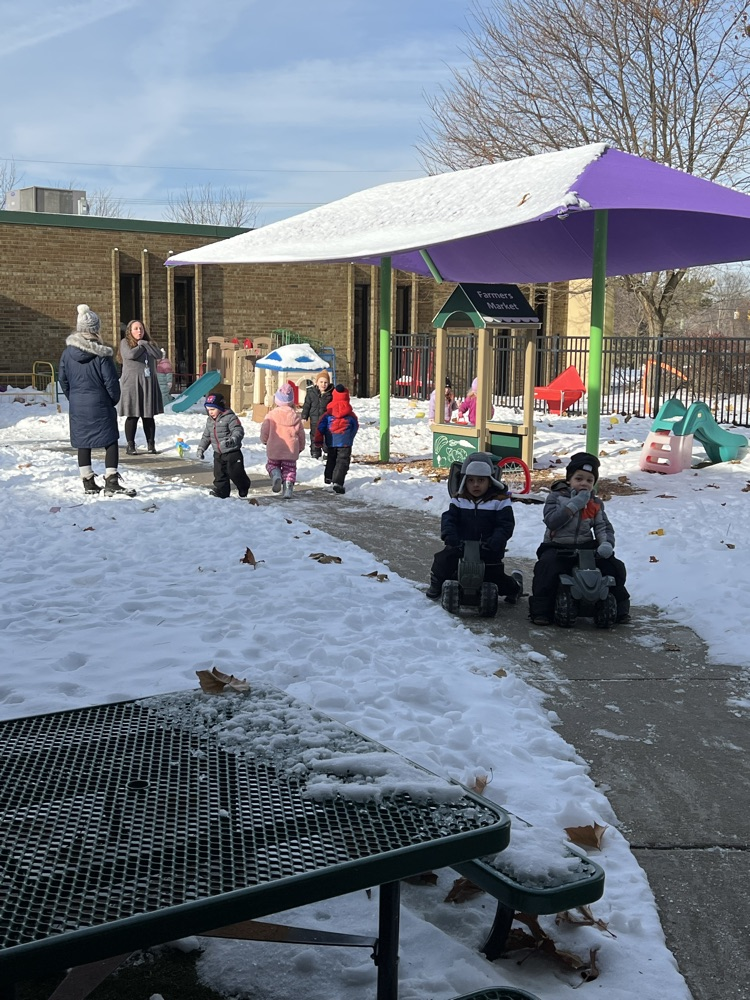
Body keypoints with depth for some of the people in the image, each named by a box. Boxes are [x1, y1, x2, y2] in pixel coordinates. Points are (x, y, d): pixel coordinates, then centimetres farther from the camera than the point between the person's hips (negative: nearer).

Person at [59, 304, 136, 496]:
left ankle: (88, 483, 17)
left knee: (83, 443, 11)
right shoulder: (101, 353, -13)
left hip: (77, 406, 5)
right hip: (99, 405, -5)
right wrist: (114, 399, 6)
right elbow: (111, 380, -10)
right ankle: (111, 483, -6)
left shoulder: (68, 352, 1)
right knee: (111, 441, 1)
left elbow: (63, 379, 8)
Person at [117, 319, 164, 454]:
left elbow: (159, 355, 0)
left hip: (149, 383, 4)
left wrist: (144, 344, -4)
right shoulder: (125, 342, 4)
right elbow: (131, 354, -16)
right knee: (132, 416, -5)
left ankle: (151, 444, 9)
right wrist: (142, 347, -2)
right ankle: (130, 445, 1)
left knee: (149, 415, 4)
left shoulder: (148, 343, 17)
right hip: (131, 383, -4)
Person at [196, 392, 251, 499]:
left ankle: (244, 489, 22)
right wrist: (201, 448, 14)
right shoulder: (209, 421, 9)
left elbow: (238, 431, -24)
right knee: (219, 474, 7)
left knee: (235, 473, -1)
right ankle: (221, 491, 16)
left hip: (232, 452, -7)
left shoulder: (230, 417, -16)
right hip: (218, 454, 7)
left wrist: (233, 440, -43)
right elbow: (206, 436, 20)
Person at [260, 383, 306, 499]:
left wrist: (264, 440, 20)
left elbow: (265, 430, -3)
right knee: (289, 469, 11)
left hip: (274, 449, -1)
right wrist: (301, 447, 22)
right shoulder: (295, 416, -1)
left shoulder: (271, 415, -8)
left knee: (272, 464, 19)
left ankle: (276, 475, -13)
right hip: (291, 449, 1)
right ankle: (288, 490, -4)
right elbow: (301, 433, 6)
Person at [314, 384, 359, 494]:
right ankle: (338, 483, -21)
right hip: (345, 443, -3)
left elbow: (321, 426, -1)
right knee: (342, 462, -5)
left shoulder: (328, 413, 0)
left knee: (331, 460, 24)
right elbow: (355, 427, 11)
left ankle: (328, 479, 35)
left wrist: (318, 440, 7)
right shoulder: (351, 415, -1)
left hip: (331, 442, 3)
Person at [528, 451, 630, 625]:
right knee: (547, 567, -34)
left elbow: (604, 527, 6)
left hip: (586, 547, 4)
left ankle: (620, 608, 9)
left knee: (615, 567, -9)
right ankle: (541, 610, -23)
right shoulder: (556, 497, -2)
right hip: (557, 547, -4)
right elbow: (551, 521, -17)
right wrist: (574, 505, -20)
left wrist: (607, 544, -16)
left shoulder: (596, 504, 11)